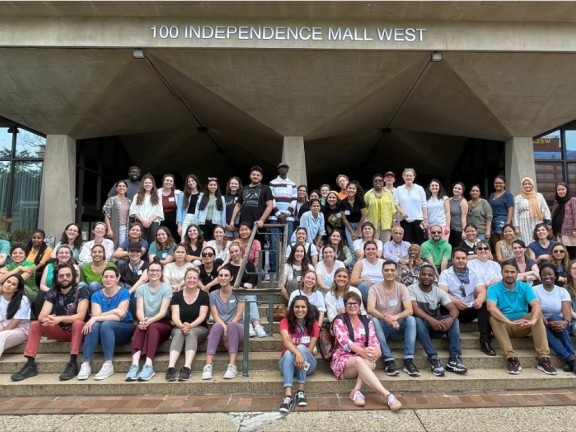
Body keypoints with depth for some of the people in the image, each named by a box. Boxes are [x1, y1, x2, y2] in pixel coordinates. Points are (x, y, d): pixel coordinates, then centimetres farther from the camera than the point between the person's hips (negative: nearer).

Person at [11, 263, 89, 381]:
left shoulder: (81, 290, -16)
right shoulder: (52, 293, -2)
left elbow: (81, 315, -25)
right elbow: (41, 316, -14)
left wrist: (59, 318, -39)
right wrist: (47, 319, -38)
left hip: (76, 330, -5)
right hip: (60, 330, 5)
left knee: (78, 323, -35)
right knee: (35, 325, -12)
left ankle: (73, 363, -34)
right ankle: (30, 364, -14)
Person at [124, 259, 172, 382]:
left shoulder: (166, 288, -1)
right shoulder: (141, 288, 7)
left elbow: (163, 311, -12)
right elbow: (139, 310, -7)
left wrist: (150, 321, -31)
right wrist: (142, 320, -31)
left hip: (162, 324, -2)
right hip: (146, 322, 2)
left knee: (151, 327, -35)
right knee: (140, 327, -33)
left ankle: (149, 366, -43)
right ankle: (135, 364, -46)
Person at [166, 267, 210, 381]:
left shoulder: (204, 295, 0)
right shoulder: (177, 295, 4)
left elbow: (202, 316, -9)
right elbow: (175, 316, -7)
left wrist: (190, 326, -28)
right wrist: (182, 326, -29)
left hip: (199, 328, -1)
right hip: (179, 327, 1)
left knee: (191, 333, -34)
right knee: (178, 332, -32)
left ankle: (187, 368, -48)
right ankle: (171, 367, -46)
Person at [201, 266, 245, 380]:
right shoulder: (213, 295, 7)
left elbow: (239, 314, -7)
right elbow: (215, 316, -4)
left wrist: (228, 328, -21)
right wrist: (224, 328, -22)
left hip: (237, 327, -1)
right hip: (220, 327, 1)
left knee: (231, 326, -36)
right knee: (217, 326, -34)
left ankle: (232, 366, -41)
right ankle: (208, 366, -40)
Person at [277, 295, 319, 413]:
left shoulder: (313, 324, -3)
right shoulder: (285, 322, -8)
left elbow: (309, 349, -8)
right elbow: (286, 341, -28)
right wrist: (297, 353, -45)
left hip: (307, 364, 0)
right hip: (287, 362, 0)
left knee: (301, 347, -30)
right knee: (289, 353, -33)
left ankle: (301, 391, -29)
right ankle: (288, 396, -45)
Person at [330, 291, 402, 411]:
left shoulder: (367, 322, 14)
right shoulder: (339, 320, 1)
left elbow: (374, 341, 0)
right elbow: (344, 341, -16)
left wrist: (376, 351, -27)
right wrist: (361, 351, -35)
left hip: (363, 358, 4)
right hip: (343, 360, -4)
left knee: (370, 359, -33)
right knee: (359, 360, -38)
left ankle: (356, 391, -36)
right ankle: (387, 395, -47)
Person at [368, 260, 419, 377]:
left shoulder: (402, 287, -2)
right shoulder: (374, 288, -6)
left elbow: (409, 310, -15)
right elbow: (370, 309, -21)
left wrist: (396, 317, -35)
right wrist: (386, 318, -38)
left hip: (398, 327, 1)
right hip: (382, 327, -1)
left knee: (411, 319, -27)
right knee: (374, 320, -33)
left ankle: (408, 360, -26)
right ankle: (389, 360, -31)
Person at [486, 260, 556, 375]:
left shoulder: (525, 287, -2)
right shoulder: (494, 289, -11)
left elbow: (537, 305, -18)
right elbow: (491, 307, -29)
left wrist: (532, 321, -39)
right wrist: (510, 322, -44)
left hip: (523, 326, 2)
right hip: (504, 326, -2)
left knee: (538, 316, -24)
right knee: (493, 319, -33)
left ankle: (544, 358, -26)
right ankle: (512, 358, -36)